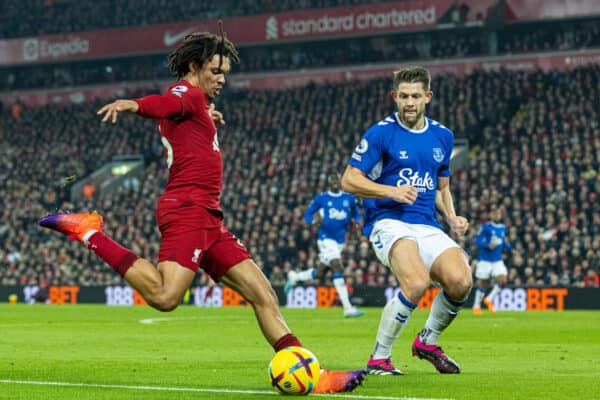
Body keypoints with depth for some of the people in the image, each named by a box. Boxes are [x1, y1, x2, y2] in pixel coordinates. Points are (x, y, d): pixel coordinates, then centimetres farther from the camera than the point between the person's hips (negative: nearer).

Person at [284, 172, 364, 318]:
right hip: (326, 239, -5)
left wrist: (358, 221, -5)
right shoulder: (321, 198, -2)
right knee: (338, 268, -20)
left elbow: (356, 213, 19)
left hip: (340, 240, 5)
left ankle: (294, 277, 40)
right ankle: (347, 308, -20)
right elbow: (307, 214, 3)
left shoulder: (349, 198, 7)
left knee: (319, 273, 12)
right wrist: (315, 220, -19)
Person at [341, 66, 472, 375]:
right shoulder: (381, 133, -3)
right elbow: (349, 180, -5)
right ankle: (379, 358, -12)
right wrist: (392, 191, -18)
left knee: (461, 281, -21)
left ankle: (428, 341, 8)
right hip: (388, 221, -5)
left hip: (428, 226, 5)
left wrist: (452, 218, 7)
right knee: (417, 283, -32)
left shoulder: (442, 136, 14)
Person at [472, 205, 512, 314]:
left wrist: (510, 248, 5)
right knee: (483, 283, 1)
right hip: (485, 259, -4)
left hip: (498, 260, 4)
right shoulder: (486, 227, -6)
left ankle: (489, 299, 6)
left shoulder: (503, 228, 10)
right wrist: (488, 245, -24)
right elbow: (477, 241, -9)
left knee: (502, 280, -12)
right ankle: (476, 305, 17)